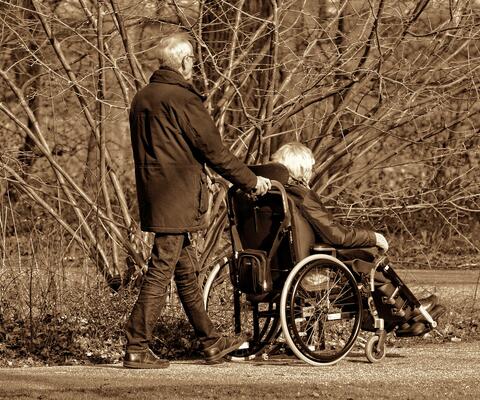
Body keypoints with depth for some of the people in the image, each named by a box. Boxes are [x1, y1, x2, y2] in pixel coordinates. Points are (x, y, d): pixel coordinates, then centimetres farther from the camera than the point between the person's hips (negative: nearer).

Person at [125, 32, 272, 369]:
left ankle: (211, 343, 24)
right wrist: (252, 181, 1)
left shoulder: (143, 98, 13)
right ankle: (137, 349, -6)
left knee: (186, 273, 15)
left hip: (153, 198, 9)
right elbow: (215, 152, -11)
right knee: (161, 272, -6)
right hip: (177, 200, -9)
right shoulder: (183, 99, -14)